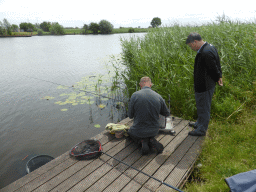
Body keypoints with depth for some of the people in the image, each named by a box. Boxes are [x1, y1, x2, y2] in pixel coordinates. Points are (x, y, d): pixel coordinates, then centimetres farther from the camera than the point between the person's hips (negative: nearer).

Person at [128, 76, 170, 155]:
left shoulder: (135, 95, -17)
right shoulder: (158, 97, -9)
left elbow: (130, 115, -7)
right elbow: (167, 113, 6)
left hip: (138, 131, -3)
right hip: (154, 131, 3)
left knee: (130, 132, 33)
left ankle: (143, 141, 2)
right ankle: (152, 141, 4)